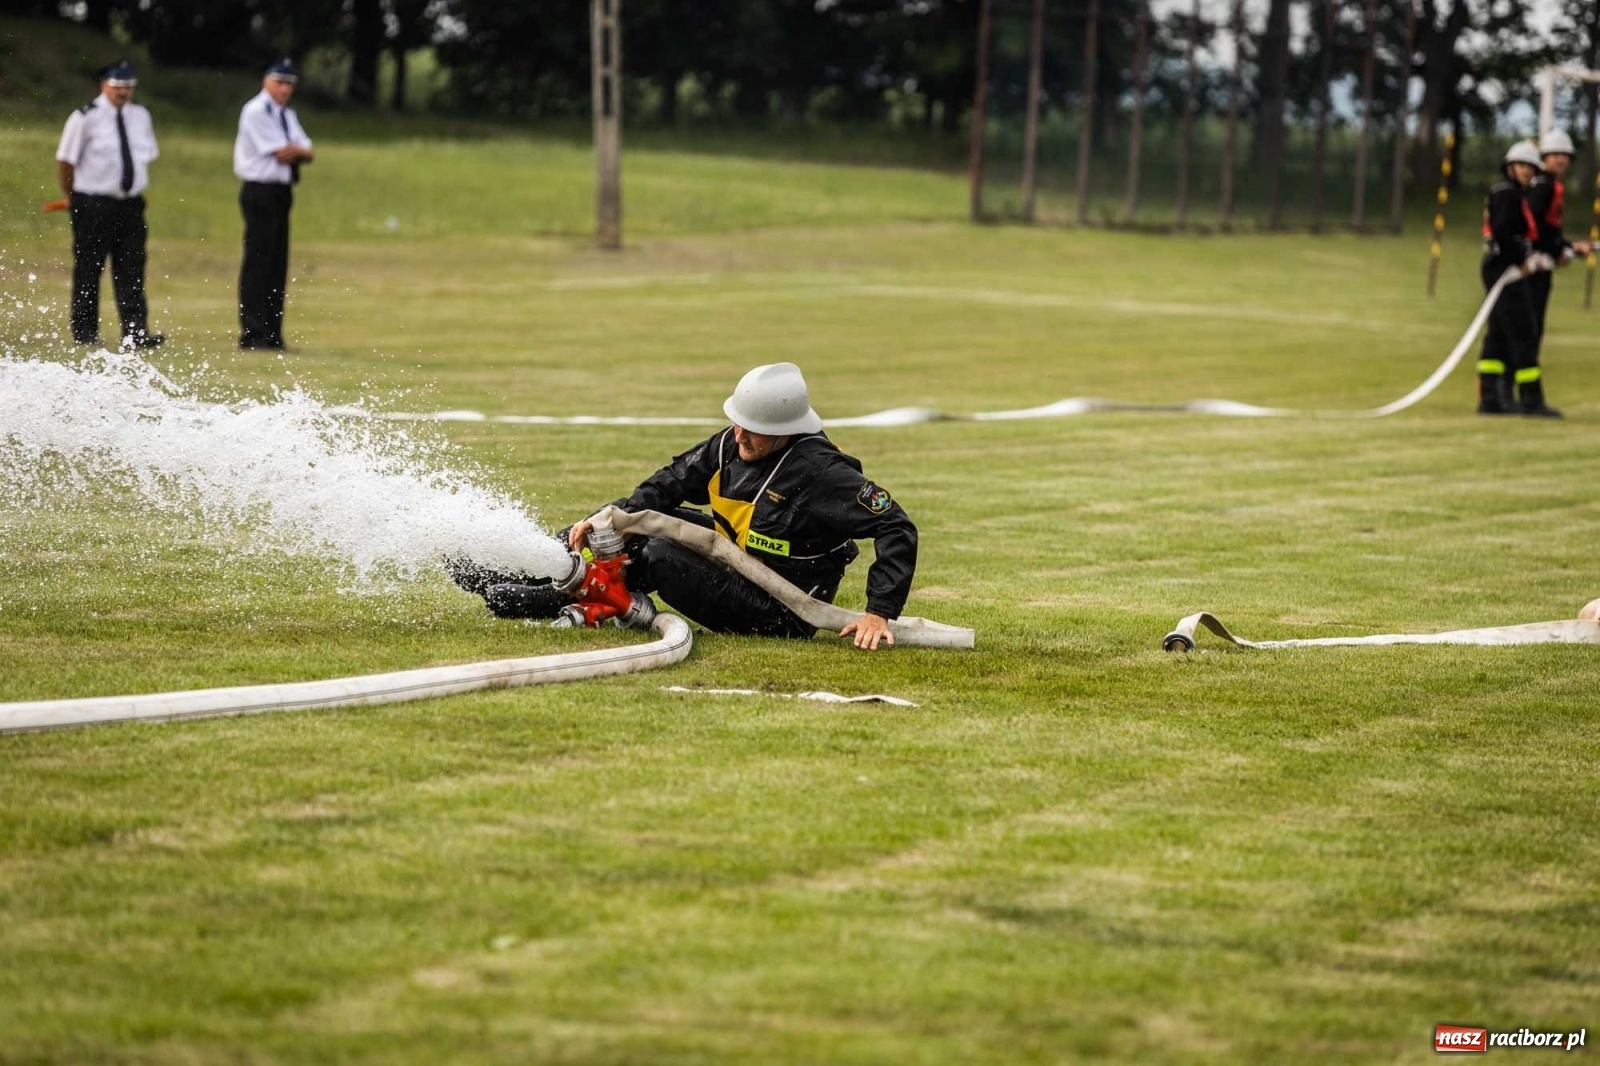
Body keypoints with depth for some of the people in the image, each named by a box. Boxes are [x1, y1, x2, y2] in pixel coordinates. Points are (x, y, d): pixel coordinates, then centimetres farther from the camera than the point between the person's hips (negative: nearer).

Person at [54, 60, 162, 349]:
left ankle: (136, 333, -6)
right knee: (88, 270, 1)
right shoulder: (85, 118, -8)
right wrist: (74, 200, 4)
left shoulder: (141, 116, 9)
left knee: (132, 271, -2)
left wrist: (134, 187, 13)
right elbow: (65, 161, -3)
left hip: (131, 204, 5)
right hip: (93, 205, -5)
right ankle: (84, 333, 9)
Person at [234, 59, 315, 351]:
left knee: (278, 266, 7)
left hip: (282, 193, 9)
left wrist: (295, 151, -9)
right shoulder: (256, 112, -9)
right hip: (261, 192, -9)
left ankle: (272, 334, 10)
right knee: (258, 263, -10)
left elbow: (308, 154, 11)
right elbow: (281, 153, -15)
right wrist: (299, 150, 3)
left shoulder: (287, 115, 19)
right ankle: (252, 334, -10)